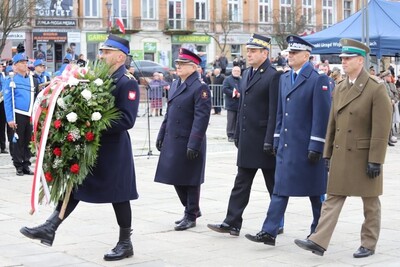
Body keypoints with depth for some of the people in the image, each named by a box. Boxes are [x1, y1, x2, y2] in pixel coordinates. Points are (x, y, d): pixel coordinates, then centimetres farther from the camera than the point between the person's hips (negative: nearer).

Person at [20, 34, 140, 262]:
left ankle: (126, 243, 17)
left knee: (118, 195, 4)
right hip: (91, 145, 7)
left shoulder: (128, 83, -13)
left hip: (113, 149, -7)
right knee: (75, 186, 7)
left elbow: (126, 120, -22)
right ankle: (50, 228, 8)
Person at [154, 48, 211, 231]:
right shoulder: (175, 85, 12)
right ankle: (192, 209, 31)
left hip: (189, 143, -8)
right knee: (176, 178, 14)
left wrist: (193, 145, -22)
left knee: (190, 181, 3)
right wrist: (161, 136, 16)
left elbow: (201, 118, -18)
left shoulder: (200, 88, -12)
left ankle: (191, 216, 17)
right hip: (172, 141, 8)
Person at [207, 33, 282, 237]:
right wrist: (238, 135, 16)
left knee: (273, 184, 6)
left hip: (263, 140, -8)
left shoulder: (273, 76, -13)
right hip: (247, 140, 8)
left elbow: (274, 111, -17)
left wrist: (269, 141, -19)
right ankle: (232, 223, 9)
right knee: (241, 182, 8)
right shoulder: (246, 74, 13)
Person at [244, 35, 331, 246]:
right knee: (280, 188, 4)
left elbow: (322, 116, -14)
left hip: (307, 147, -6)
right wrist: (277, 140, 13)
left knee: (315, 191, 7)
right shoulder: (284, 78, 13)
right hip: (286, 146, 6)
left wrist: (316, 147, -16)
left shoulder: (318, 80, -10)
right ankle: (269, 232, 3)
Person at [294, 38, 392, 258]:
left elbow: (381, 130, -14)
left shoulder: (376, 90, -11)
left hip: (364, 156, -5)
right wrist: (328, 153, 10)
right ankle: (319, 242, 1)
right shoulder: (339, 88, 9)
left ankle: (369, 244, 21)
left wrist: (375, 160, -16)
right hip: (340, 156, 6)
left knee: (370, 203, 9)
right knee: (332, 199, 3)